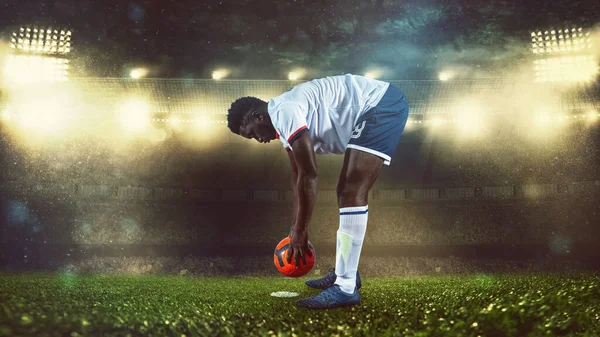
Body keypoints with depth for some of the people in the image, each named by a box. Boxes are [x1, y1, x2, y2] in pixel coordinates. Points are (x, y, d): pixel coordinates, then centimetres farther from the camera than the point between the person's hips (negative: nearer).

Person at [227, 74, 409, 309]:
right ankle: (345, 272, 24)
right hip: (375, 110, 11)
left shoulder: (284, 112, -19)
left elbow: (308, 176, -20)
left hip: (382, 106, -11)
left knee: (352, 193, -17)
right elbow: (298, 174, 18)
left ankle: (345, 287, -15)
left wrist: (299, 231, -12)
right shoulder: (283, 121, 12)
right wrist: (297, 226, 20)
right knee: (347, 192, 14)